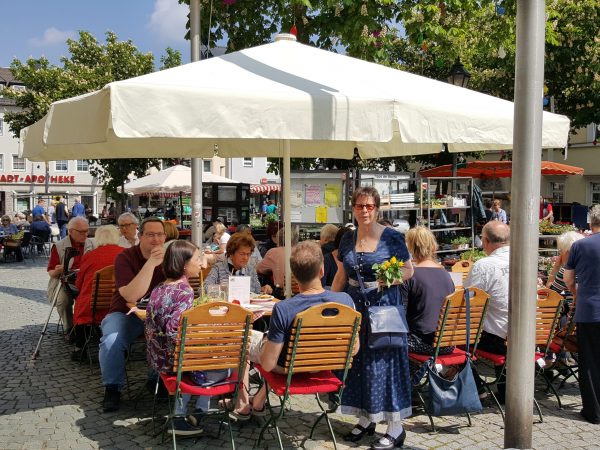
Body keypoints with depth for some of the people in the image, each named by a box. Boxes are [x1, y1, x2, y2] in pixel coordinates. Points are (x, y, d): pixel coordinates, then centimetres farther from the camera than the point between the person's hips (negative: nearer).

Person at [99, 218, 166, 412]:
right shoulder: (125, 257, -11)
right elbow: (131, 296, -24)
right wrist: (151, 263, -31)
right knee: (111, 340, -32)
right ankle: (112, 389, -9)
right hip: (126, 314, -2)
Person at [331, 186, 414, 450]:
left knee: (383, 361, -3)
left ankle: (396, 427, 7)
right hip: (354, 306, 5)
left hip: (383, 306, -5)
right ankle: (366, 418, 25)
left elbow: (408, 270, -3)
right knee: (356, 360, 9)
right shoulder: (348, 239, 8)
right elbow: (342, 275, 15)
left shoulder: (391, 237, -6)